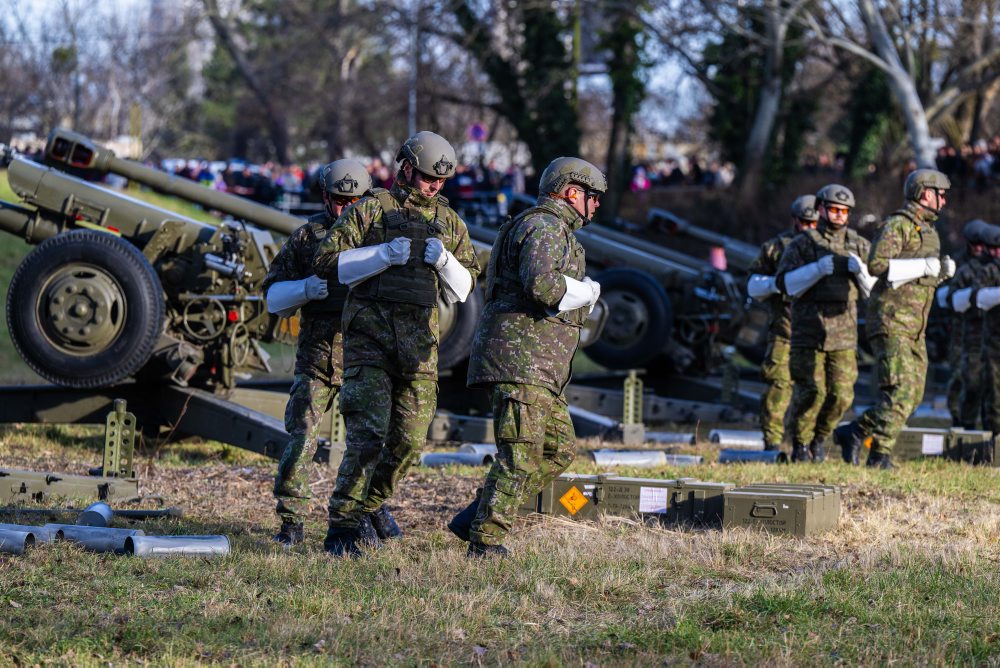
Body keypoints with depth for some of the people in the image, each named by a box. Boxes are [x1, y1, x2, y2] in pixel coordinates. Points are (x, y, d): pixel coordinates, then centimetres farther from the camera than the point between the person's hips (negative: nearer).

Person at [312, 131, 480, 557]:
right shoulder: (370, 210, 1)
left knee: (410, 440, 3)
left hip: (419, 342, 5)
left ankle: (366, 509, 23)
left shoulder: (448, 222, 15)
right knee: (369, 432, -14)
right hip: (370, 334, -5)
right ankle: (342, 528, -8)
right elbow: (326, 262, -4)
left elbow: (462, 291, 15)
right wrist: (385, 255, -14)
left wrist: (444, 261, -6)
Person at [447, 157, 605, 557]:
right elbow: (542, 285, -26)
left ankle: (475, 518, 11)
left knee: (559, 449, 12)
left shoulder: (552, 229, 25)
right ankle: (485, 543, -11)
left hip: (539, 366, 11)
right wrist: (585, 292, -9)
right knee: (520, 456, -12)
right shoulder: (546, 227, -10)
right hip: (520, 358, -11)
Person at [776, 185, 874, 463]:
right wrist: (820, 268, -18)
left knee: (841, 394, -3)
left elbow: (872, 291, 8)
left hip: (844, 333, 3)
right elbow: (788, 284, -8)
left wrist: (859, 270, -12)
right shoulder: (803, 244, 3)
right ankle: (800, 445, 11)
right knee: (811, 392, -9)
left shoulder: (858, 246, 11)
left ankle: (819, 439, 20)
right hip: (808, 332, -3)